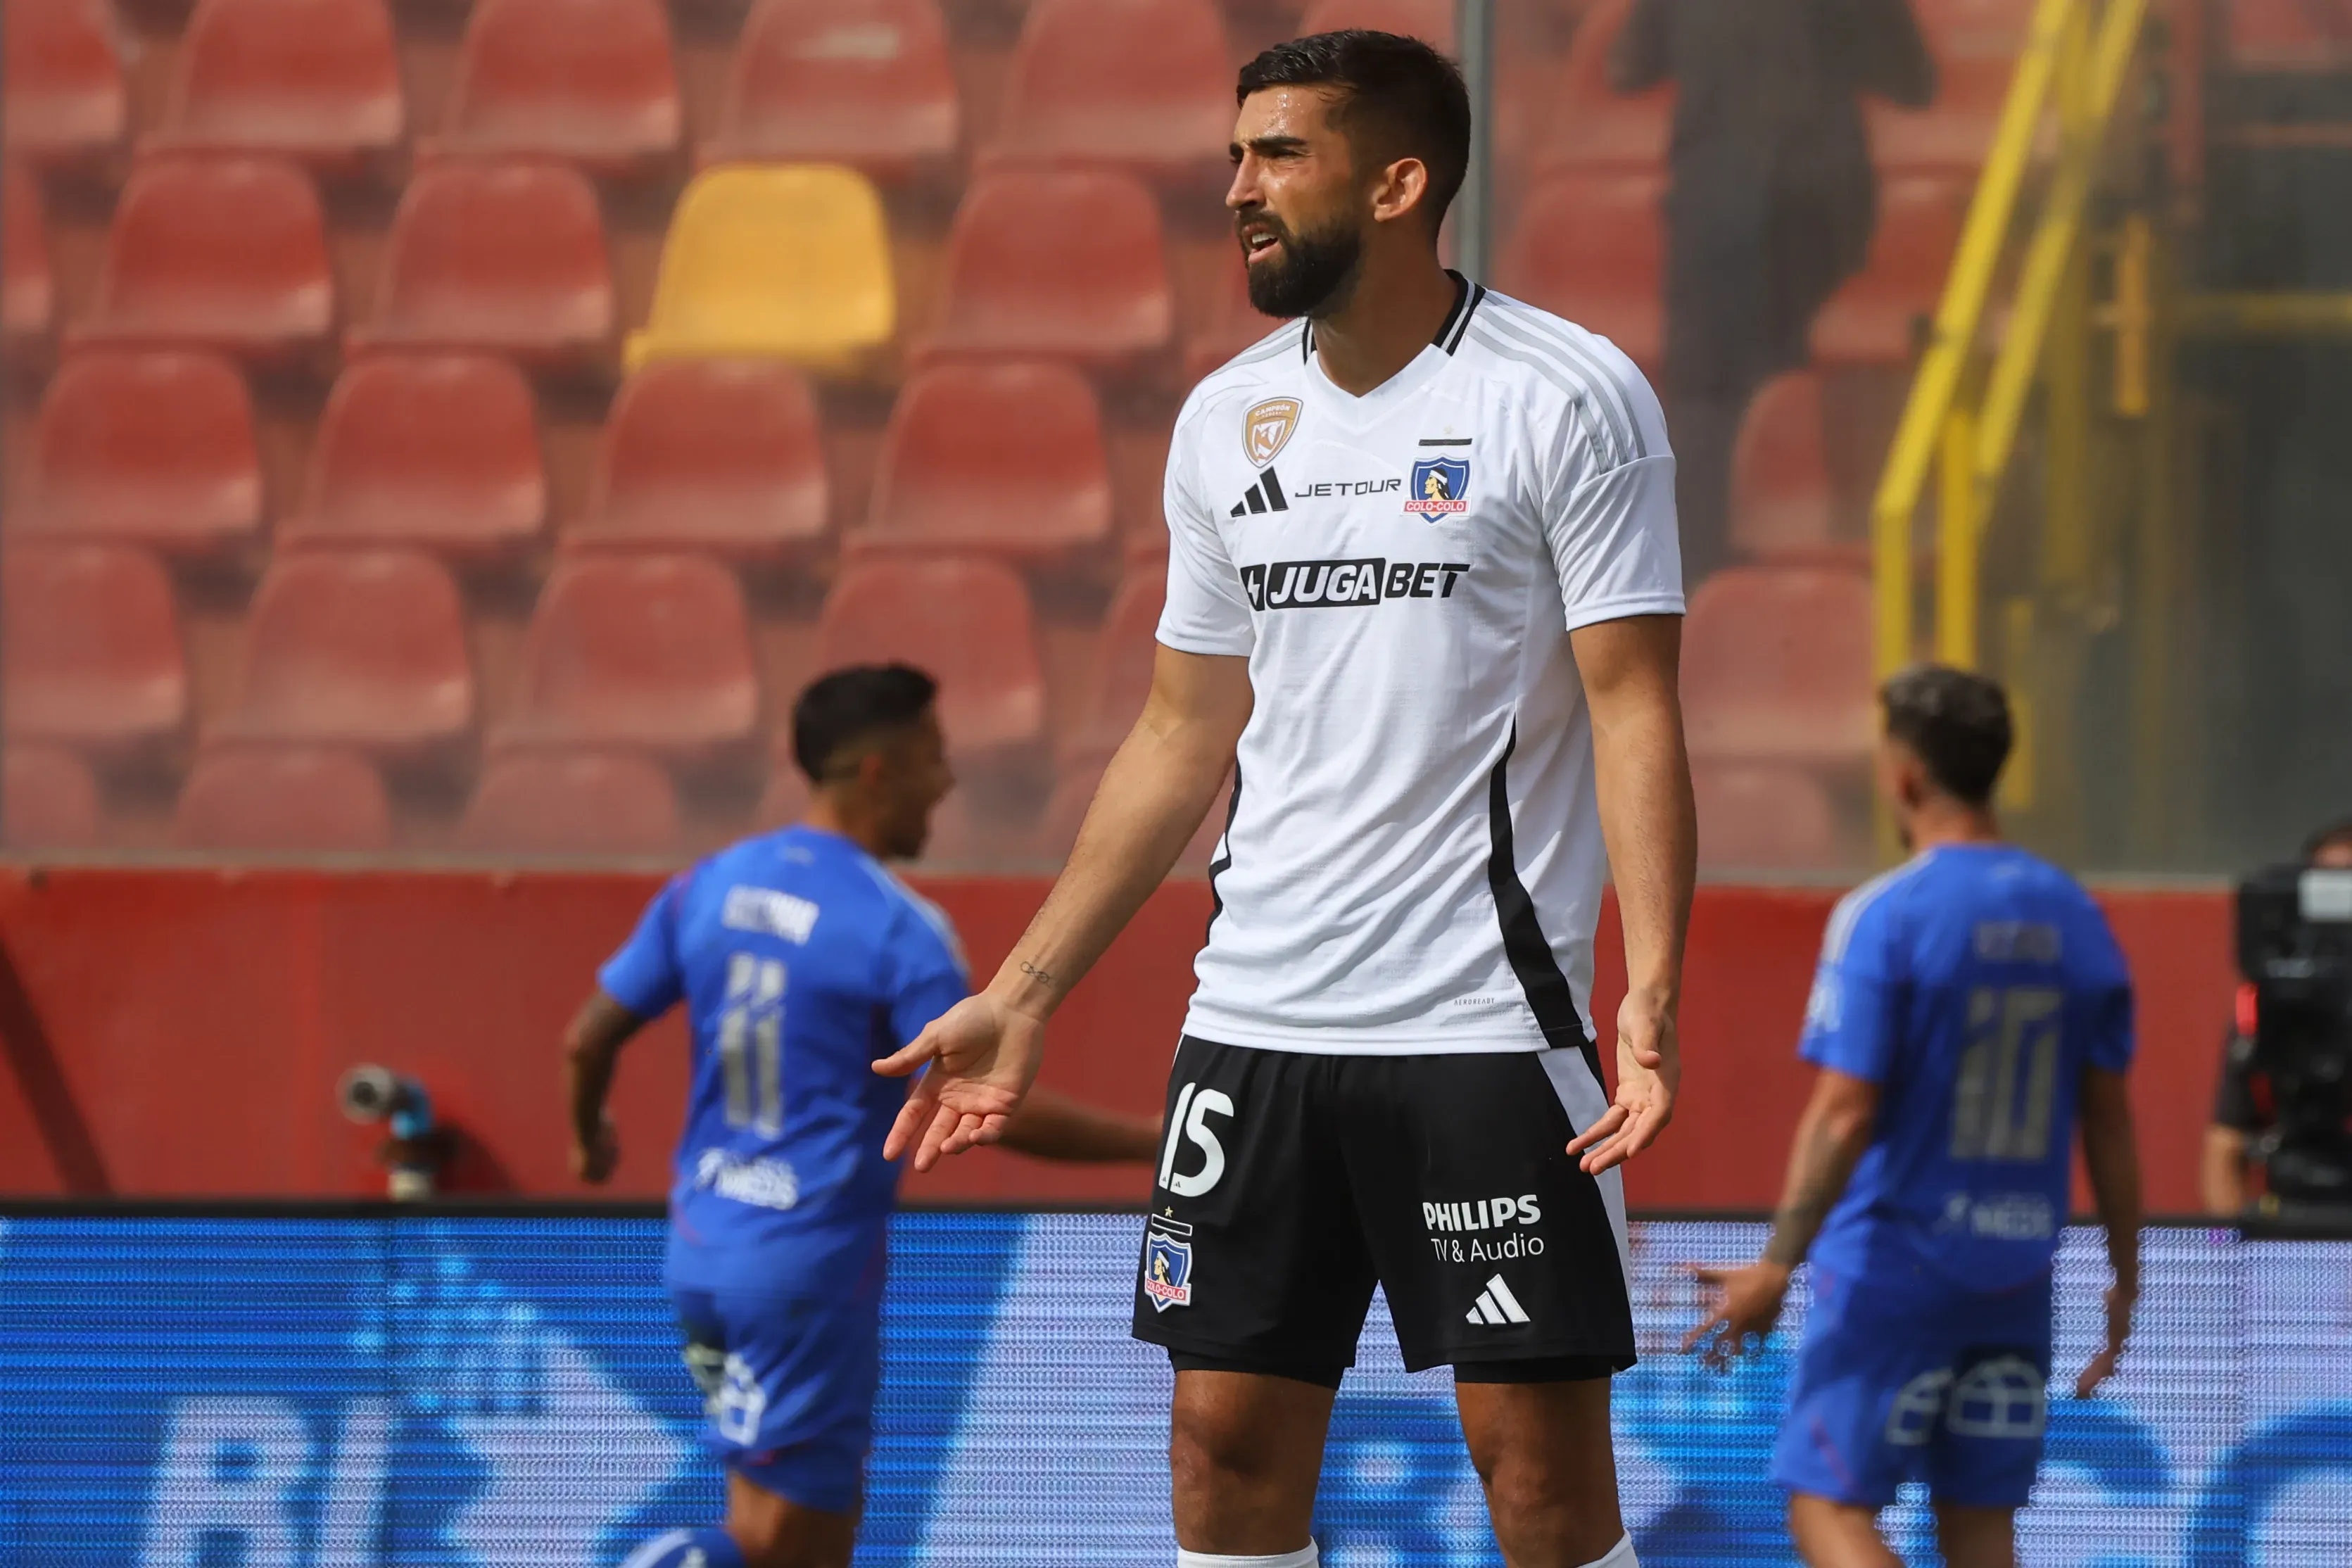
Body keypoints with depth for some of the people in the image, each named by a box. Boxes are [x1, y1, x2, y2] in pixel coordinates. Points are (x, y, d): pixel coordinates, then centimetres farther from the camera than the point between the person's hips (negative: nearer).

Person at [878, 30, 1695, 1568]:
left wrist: (1654, 989, -22)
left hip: (1485, 1023, -6)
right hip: (1254, 1024, 6)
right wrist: (1024, 996, 17)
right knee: (1228, 1440, 4)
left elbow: (1635, 711, -10)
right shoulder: (1229, 418, 12)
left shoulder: (1568, 397, -6)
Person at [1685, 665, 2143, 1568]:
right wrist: (2124, 1276, 15)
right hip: (2017, 1275, 6)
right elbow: (2109, 1120, 8)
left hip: (1892, 1265, -6)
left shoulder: (1882, 917, -12)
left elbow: (1844, 1114, -17)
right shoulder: (2075, 917, 6)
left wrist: (1776, 1267, -13)